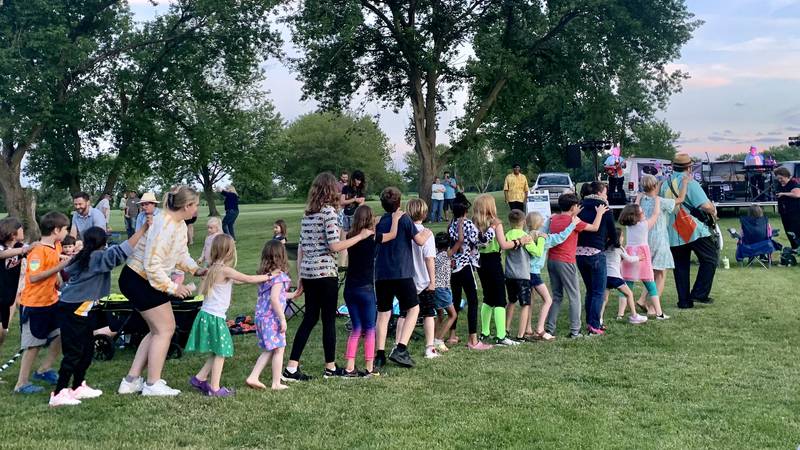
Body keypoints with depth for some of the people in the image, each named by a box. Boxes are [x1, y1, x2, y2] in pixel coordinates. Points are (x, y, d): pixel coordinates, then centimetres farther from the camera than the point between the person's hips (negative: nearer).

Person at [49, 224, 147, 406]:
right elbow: (121, 251, -25)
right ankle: (58, 393, -3)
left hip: (80, 309, 9)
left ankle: (77, 387, 24)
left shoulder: (82, 257, 10)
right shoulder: (100, 257, -13)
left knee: (87, 350, 15)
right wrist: (143, 229, -25)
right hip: (74, 309, -9)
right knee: (73, 352, -6)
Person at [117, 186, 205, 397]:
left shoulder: (180, 225, 5)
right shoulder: (164, 226, -26)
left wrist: (197, 270, 0)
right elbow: (152, 265, -28)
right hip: (138, 280, -10)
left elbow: (181, 254, 16)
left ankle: (131, 380, 18)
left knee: (158, 330, 15)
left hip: (148, 281, 10)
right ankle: (153, 385, 5)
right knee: (165, 329, -4)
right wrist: (172, 287, -22)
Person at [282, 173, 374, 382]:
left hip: (308, 272, 7)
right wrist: (360, 236, -6)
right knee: (329, 320, 5)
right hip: (325, 272, -7)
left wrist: (300, 277, 18)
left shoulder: (307, 214, 12)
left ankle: (291, 368, 7)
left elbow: (301, 247, 13)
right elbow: (334, 246, -15)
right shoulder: (329, 212, -10)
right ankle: (330, 368, 15)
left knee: (310, 318, 11)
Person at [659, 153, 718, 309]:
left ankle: (684, 301, 12)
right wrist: (713, 211, 3)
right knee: (710, 259, 8)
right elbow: (706, 206, -17)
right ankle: (699, 293, 3)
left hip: (673, 233, 6)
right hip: (694, 231, -6)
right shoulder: (690, 183, -10)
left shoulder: (664, 185, 8)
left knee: (680, 266, 11)